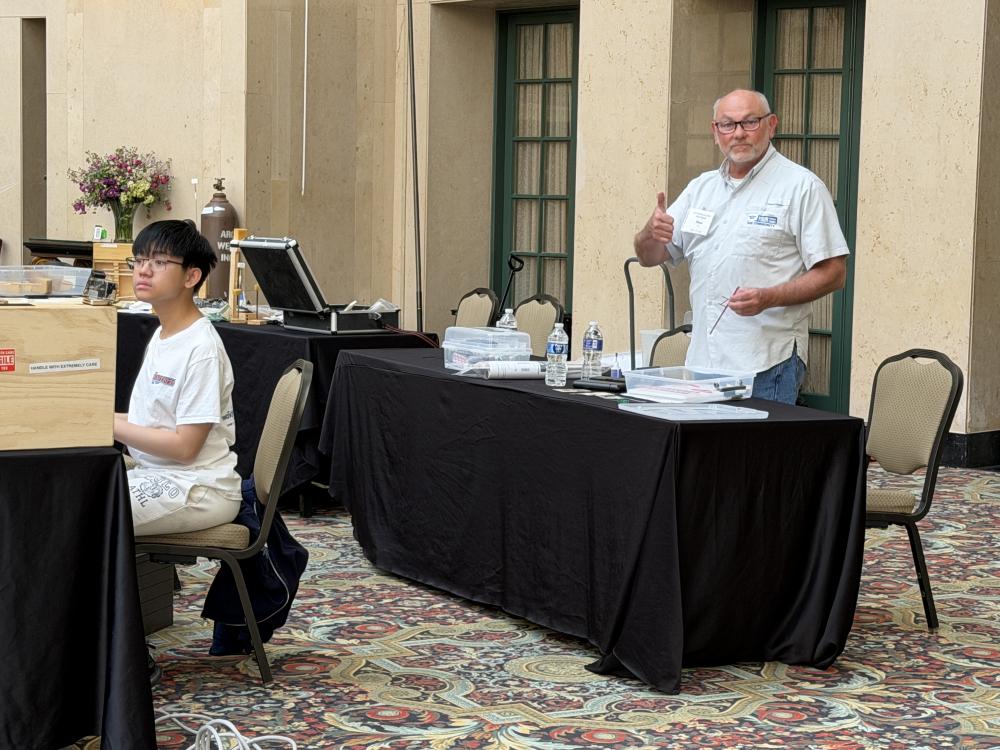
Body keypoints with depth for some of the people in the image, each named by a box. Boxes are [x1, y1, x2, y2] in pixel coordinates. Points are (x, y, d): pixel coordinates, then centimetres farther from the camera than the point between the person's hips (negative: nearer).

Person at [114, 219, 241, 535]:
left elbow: (185, 446, -18)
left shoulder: (202, 349, -16)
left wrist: (110, 425, -14)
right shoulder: (161, 337, 12)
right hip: (156, 476, 9)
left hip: (199, 488, -9)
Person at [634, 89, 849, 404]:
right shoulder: (701, 187, 16)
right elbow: (649, 257, 19)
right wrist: (652, 233, -5)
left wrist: (768, 298, -21)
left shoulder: (801, 186, -3)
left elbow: (833, 273, -7)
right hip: (702, 362, 6)